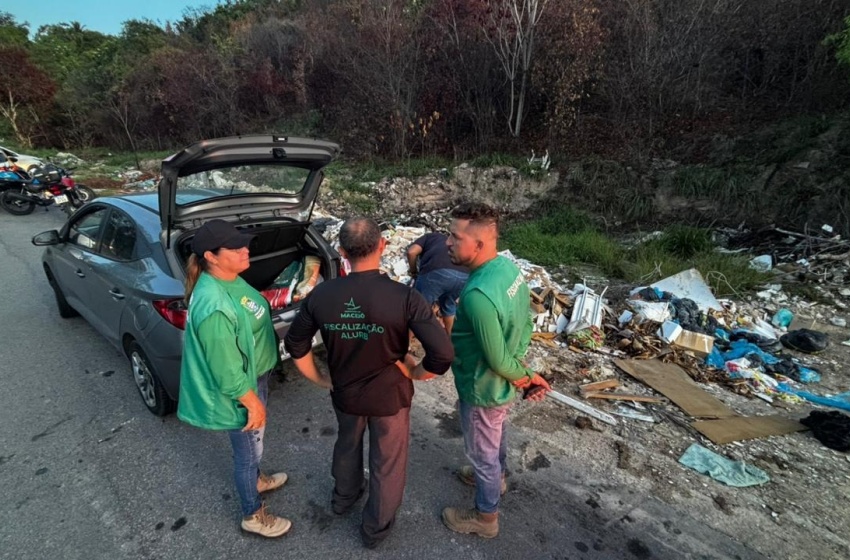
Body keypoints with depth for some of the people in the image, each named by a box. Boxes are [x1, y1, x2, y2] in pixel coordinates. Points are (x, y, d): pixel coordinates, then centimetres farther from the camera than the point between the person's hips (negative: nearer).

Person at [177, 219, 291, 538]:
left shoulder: (229, 279, -4)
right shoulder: (215, 307, -35)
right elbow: (227, 370, -28)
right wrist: (253, 402, -17)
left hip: (253, 376, 9)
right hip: (240, 390, -9)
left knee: (252, 444, 31)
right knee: (248, 450, 14)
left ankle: (256, 480, 58)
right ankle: (253, 516, 39)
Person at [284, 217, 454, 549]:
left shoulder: (321, 295, -17)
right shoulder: (404, 297, -28)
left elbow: (295, 345, -4)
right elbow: (443, 354, -31)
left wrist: (320, 380, 9)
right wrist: (415, 373, -11)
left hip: (344, 393, 3)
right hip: (390, 396, -3)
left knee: (347, 445, 33)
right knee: (387, 462, 22)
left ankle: (343, 498, 60)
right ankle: (376, 529, 45)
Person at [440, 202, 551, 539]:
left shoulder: (477, 295, -38)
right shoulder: (508, 266, -9)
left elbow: (497, 361, -28)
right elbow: (526, 325, 1)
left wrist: (525, 377, -9)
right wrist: (524, 375, -1)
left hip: (483, 390, -8)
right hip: (502, 385, 8)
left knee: (482, 452, 17)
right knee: (497, 437, 32)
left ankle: (485, 517, 43)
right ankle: (495, 477, 61)